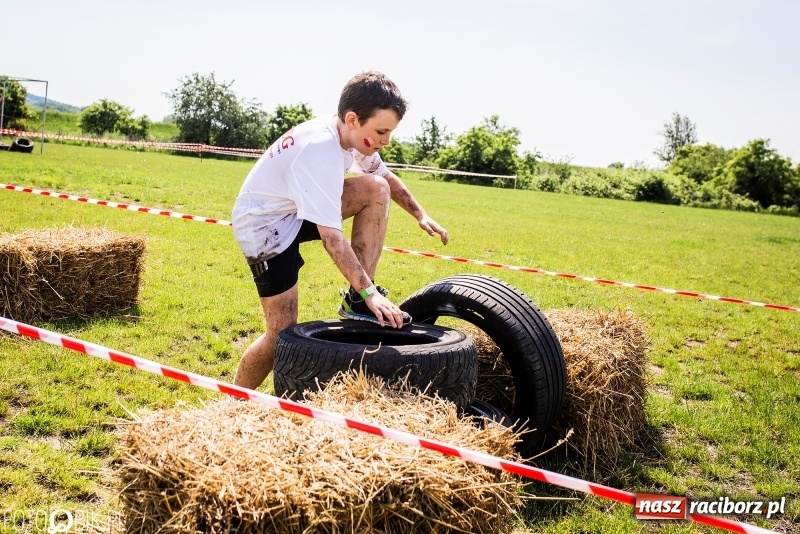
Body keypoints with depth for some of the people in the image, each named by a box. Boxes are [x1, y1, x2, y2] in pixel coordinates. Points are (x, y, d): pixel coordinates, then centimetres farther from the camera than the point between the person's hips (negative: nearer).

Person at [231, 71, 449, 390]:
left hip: (297, 211, 8)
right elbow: (331, 236, -34)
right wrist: (371, 292, -33)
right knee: (283, 333, -9)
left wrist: (420, 214, 9)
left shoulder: (350, 134, -5)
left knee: (376, 189, -11)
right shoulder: (319, 151, -32)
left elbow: (387, 178, 15)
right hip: (264, 225, -8)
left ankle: (356, 300, -7)